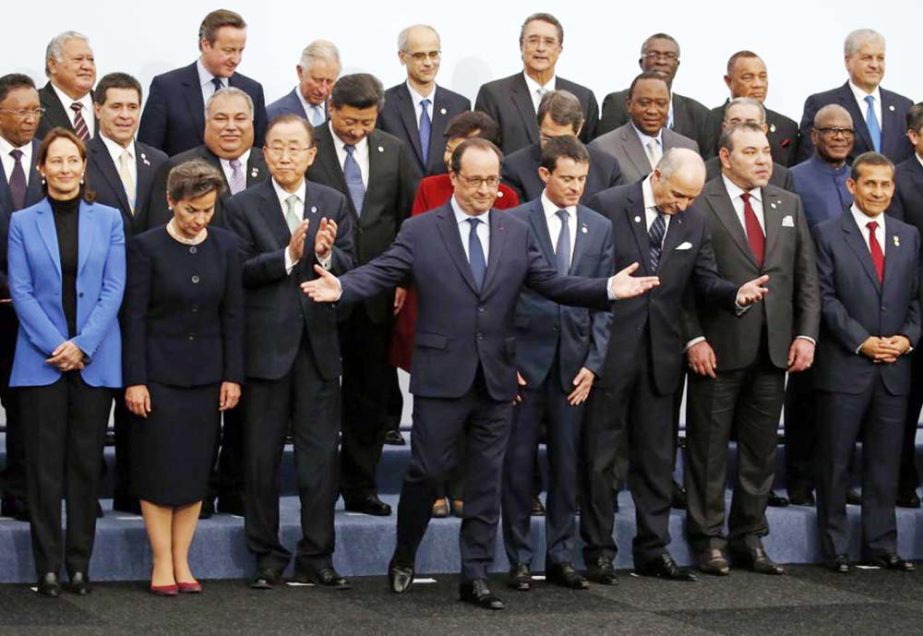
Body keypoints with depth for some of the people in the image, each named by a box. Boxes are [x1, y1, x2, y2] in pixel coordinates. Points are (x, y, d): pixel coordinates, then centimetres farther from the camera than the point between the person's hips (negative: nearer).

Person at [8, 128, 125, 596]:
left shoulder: (108, 220, 6)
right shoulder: (23, 223, 4)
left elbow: (113, 289, 0)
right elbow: (21, 291, -1)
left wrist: (83, 344, -11)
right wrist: (55, 347, -11)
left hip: (95, 360, 1)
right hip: (40, 360, -1)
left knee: (86, 462, 4)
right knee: (45, 464, 0)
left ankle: (79, 562, 11)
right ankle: (48, 565, 5)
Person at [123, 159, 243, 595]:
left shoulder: (225, 245, 3)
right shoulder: (147, 247, -7)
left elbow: (233, 313, 5)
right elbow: (135, 316, -7)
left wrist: (233, 375, 1)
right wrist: (134, 379, -11)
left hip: (206, 374, 3)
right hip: (159, 372, -3)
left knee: (197, 468, 5)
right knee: (159, 467, -1)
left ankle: (181, 561, 13)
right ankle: (162, 563, 6)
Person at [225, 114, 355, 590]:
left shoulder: (333, 203, 9)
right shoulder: (244, 206, 0)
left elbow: (349, 266, 3)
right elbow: (242, 272, -9)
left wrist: (325, 254, -17)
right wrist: (288, 256, -21)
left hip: (319, 344, 2)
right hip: (266, 345, -2)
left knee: (320, 454, 5)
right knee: (262, 456, 5)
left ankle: (316, 558, 13)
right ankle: (267, 556, 15)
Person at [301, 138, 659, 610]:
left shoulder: (517, 233, 8)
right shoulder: (419, 231, -1)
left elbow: (553, 284, 5)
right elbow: (378, 274, -9)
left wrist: (609, 289, -8)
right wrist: (340, 287, -29)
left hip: (496, 377, 3)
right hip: (441, 376, -3)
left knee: (486, 481, 7)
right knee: (427, 471, 2)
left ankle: (475, 576, 14)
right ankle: (404, 557, 25)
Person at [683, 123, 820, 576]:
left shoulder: (788, 205, 12)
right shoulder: (699, 203, -5)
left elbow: (806, 276, 12)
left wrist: (806, 334, 2)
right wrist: (694, 338, -13)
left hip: (774, 349, 5)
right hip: (718, 349, -5)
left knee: (761, 449, 10)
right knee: (708, 449, 3)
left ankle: (749, 538, 20)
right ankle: (707, 539, 13)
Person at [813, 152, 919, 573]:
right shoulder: (828, 234, -1)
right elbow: (826, 298, -6)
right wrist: (862, 341, -14)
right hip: (844, 365, -4)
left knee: (885, 463, 8)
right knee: (836, 462, 2)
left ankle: (881, 546, 15)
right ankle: (835, 549, 9)